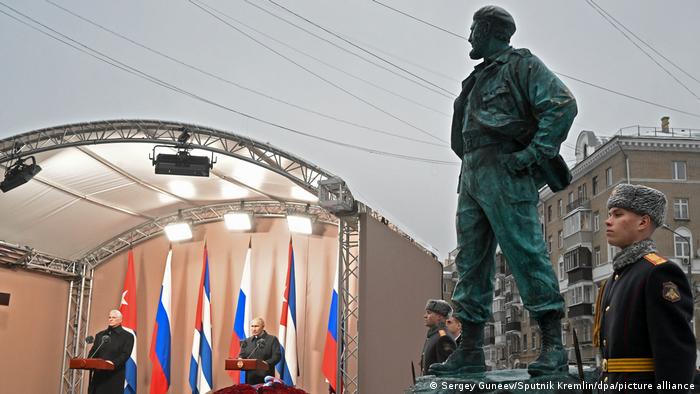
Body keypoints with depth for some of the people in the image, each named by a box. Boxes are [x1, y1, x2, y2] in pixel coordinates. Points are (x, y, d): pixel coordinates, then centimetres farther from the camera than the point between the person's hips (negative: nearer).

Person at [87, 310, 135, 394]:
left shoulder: (127, 336, 4)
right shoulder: (100, 335, 20)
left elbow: (126, 354, -7)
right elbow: (93, 351, 14)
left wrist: (114, 363, -23)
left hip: (115, 375, -4)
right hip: (98, 374, 4)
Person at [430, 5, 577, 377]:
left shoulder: (522, 65, 2)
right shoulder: (477, 79, 26)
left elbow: (563, 105, -10)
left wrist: (535, 153, -15)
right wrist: (470, 167, 14)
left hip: (505, 174, -9)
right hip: (471, 176, 9)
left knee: (526, 255, -11)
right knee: (471, 262, 5)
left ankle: (553, 346, -6)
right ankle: (470, 350, 8)